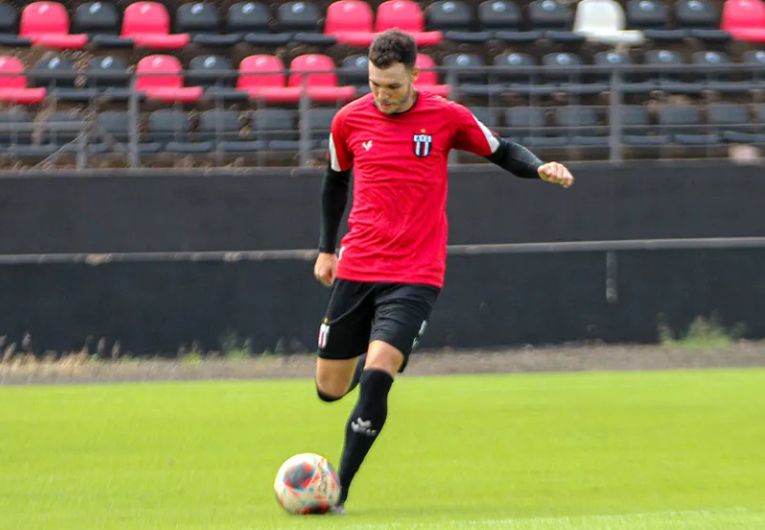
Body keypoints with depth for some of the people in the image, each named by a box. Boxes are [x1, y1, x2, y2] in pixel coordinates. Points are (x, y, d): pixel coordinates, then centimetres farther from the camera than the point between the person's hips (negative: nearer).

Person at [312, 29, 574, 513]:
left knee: (376, 377, -21)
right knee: (330, 390, 7)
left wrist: (540, 168, -11)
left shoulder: (447, 117, -4)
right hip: (355, 270, 3)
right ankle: (372, 359, 45)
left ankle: (338, 490, -11)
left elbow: (503, 152, 9)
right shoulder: (349, 120, 2)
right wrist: (327, 248, 21)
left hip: (415, 276, -3)